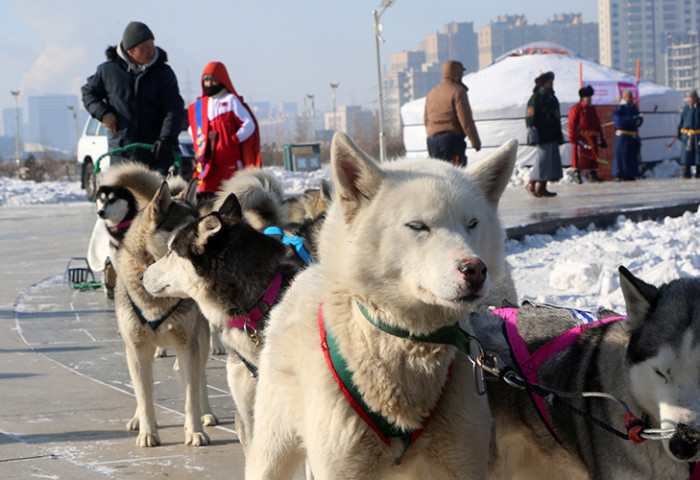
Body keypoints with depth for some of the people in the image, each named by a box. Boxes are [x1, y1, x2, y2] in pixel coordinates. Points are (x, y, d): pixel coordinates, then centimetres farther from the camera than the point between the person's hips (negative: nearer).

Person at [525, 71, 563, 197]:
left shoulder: (552, 98, 18)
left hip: (552, 137, 9)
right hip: (542, 136, -9)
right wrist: (533, 135, -18)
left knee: (552, 160, 6)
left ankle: (542, 187, 10)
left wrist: (559, 135, 22)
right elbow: (531, 118, -12)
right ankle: (531, 184, 3)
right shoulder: (535, 98, -7)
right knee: (542, 159, -10)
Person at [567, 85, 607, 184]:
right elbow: (572, 124, -8)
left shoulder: (592, 109, 19)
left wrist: (601, 139, 17)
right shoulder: (575, 109, -2)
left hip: (592, 138, 6)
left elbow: (597, 124, 21)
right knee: (579, 156, -8)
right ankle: (576, 175, -5)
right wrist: (573, 138, -16)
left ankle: (593, 175, 11)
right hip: (580, 137, -6)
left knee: (593, 156, 5)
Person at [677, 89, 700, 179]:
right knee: (687, 152, -5)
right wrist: (679, 134, 10)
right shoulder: (685, 109, 10)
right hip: (687, 134, 1)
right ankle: (686, 173, -3)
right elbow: (681, 122, 14)